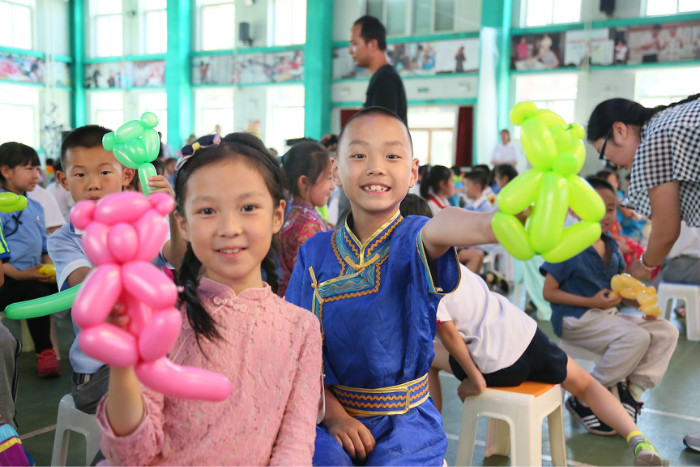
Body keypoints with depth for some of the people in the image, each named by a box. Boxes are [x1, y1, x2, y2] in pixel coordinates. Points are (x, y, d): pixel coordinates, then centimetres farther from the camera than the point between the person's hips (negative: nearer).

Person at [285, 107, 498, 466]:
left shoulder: (413, 240, -9)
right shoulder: (315, 252, 0)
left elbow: (439, 230, -35)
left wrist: (493, 224, -59)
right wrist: (332, 414, -13)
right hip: (330, 413, 1)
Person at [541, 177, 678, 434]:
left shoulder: (611, 247, 9)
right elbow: (549, 292, -13)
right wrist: (593, 302, -19)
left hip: (606, 315, 8)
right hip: (576, 319, -8)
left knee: (667, 332, -3)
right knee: (636, 337, -27)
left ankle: (629, 392, -2)